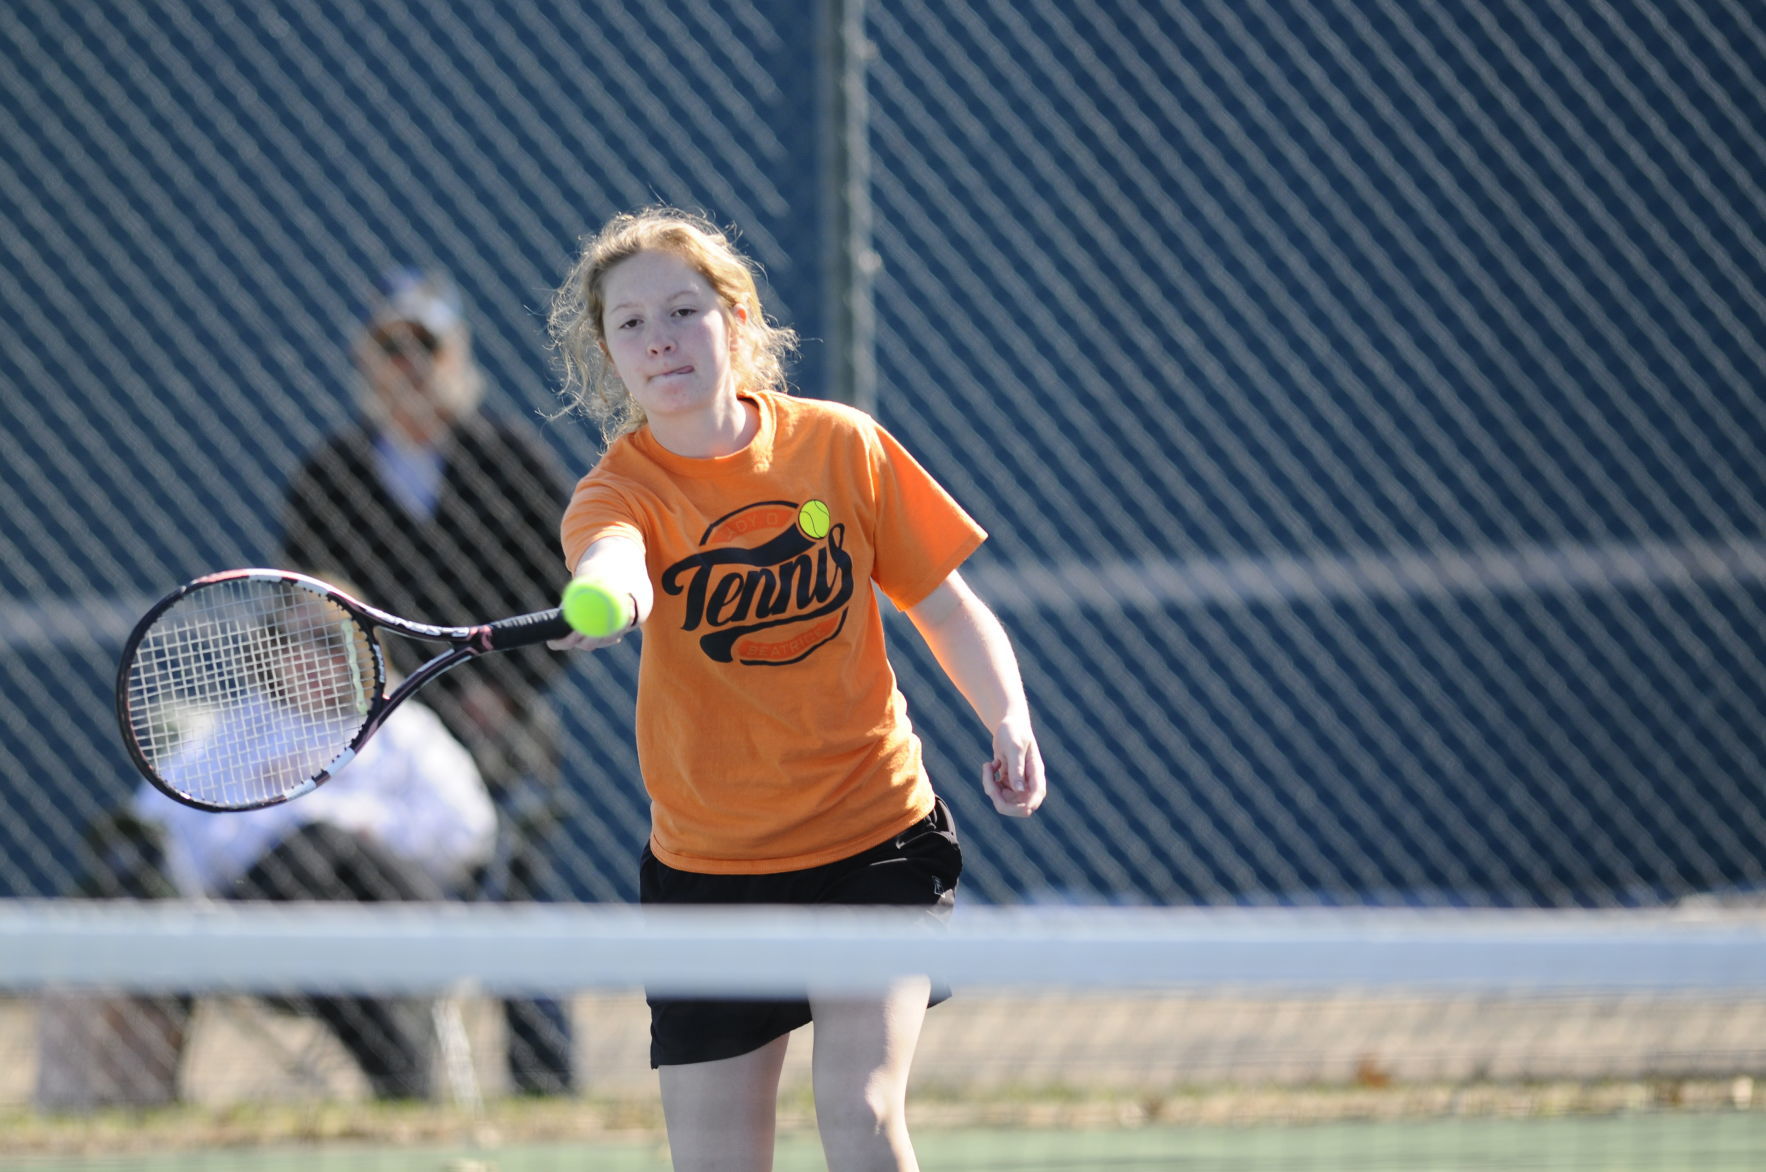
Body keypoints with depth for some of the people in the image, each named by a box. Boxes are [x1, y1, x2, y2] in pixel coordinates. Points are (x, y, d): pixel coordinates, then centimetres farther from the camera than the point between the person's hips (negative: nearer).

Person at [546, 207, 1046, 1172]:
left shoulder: (843, 446, -4)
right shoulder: (625, 489, -11)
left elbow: (943, 602, 5)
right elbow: (611, 550, -37)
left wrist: (1009, 721, -13)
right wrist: (608, 594, -62)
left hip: (876, 838, 0)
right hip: (708, 865, 0)